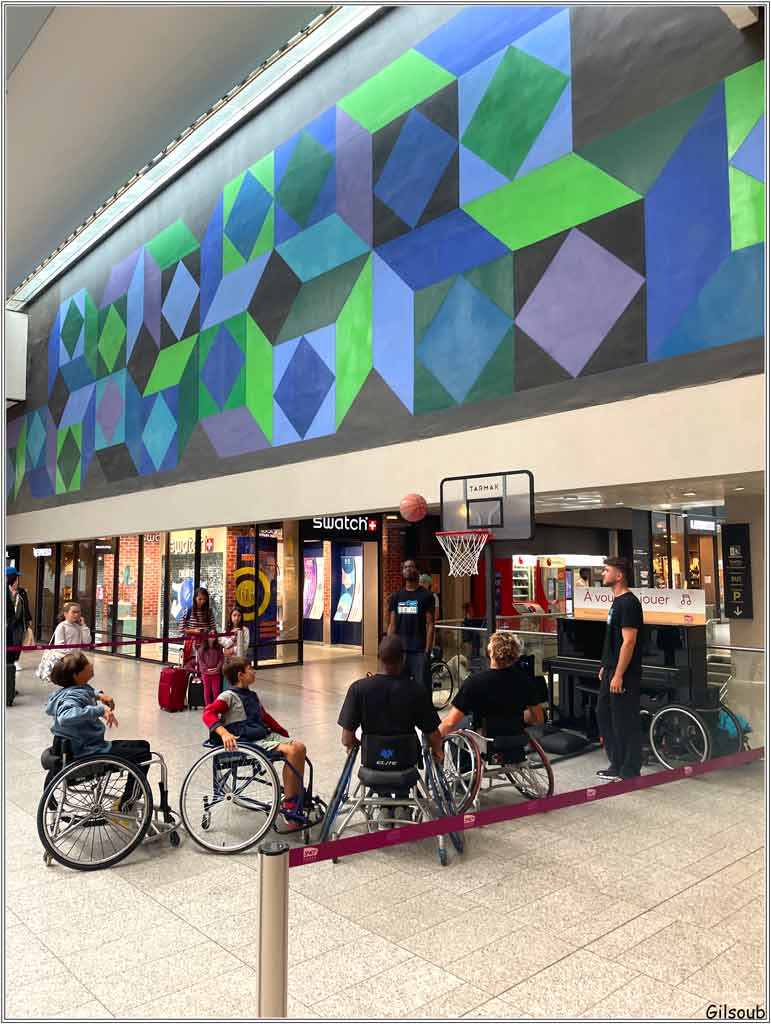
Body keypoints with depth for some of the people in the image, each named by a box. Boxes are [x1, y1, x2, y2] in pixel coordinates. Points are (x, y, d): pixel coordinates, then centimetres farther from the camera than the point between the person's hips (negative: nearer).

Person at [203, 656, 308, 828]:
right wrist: (224, 733, -36)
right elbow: (208, 714, -20)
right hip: (249, 742, -8)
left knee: (299, 747, -13)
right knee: (291, 752, -25)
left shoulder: (252, 695, 19)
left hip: (266, 735, 8)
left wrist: (285, 734, 21)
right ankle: (288, 805, -14)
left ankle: (298, 796, -3)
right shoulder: (229, 696, -6)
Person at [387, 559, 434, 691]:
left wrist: (427, 651, -12)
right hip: (399, 650, 4)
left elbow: (430, 625, -5)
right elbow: (392, 625, 10)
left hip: (419, 651, -4)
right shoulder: (396, 597, 10)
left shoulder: (426, 596, -2)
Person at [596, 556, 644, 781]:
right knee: (603, 714, 16)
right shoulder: (617, 601, 13)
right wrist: (606, 667, 21)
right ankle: (617, 765, 27)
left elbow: (629, 642, -22)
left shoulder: (628, 603, -17)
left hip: (624, 675, -10)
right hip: (612, 671, 10)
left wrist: (618, 675, -22)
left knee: (625, 722, -1)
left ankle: (629, 772, 10)